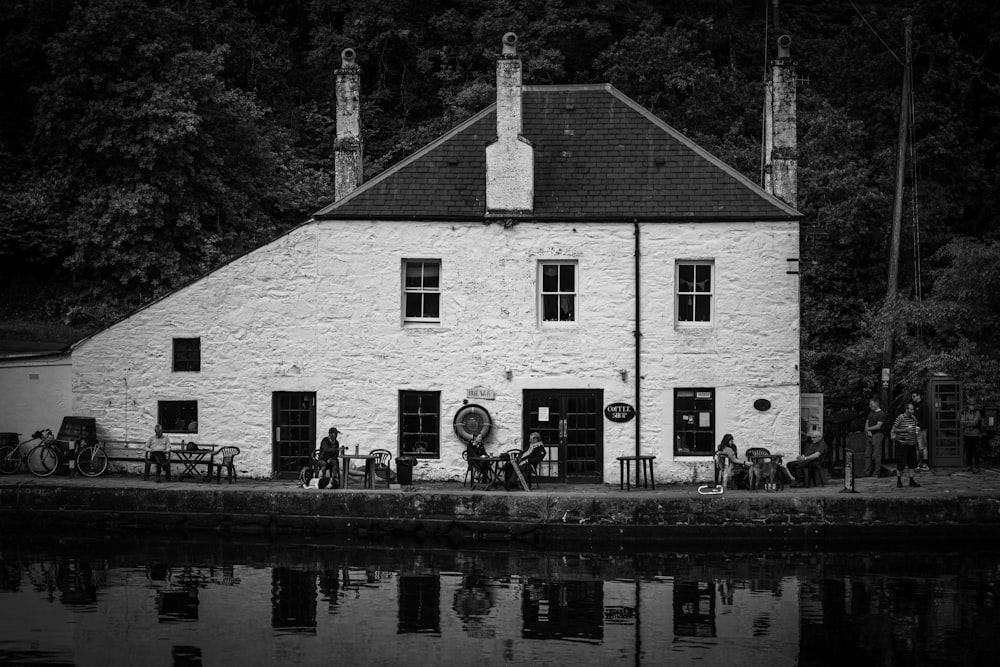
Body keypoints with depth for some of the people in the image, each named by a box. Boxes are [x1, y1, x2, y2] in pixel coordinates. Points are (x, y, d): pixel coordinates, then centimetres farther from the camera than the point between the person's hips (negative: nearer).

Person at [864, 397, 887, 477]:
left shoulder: (881, 414, -8)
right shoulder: (871, 412, 16)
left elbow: (878, 426, -14)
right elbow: (867, 422, 15)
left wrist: (868, 428, -4)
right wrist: (868, 431, -2)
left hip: (877, 435, -8)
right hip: (869, 435, 8)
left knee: (876, 455, -6)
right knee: (867, 455, 7)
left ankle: (877, 473, 0)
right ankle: (867, 473, 10)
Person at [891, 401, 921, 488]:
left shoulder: (913, 418, 9)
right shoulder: (900, 418, -10)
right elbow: (894, 429, -11)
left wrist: (917, 430, 1)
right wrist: (905, 430, -20)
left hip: (912, 443, 6)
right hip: (902, 444, -6)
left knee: (912, 463, 6)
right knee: (901, 463, -3)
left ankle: (911, 480, 15)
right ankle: (899, 481, 8)